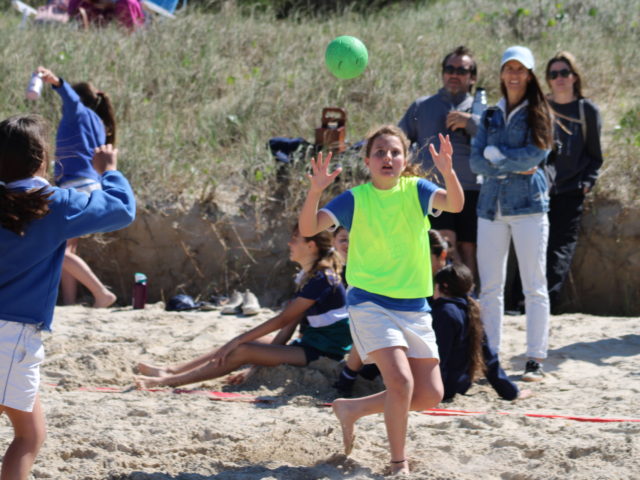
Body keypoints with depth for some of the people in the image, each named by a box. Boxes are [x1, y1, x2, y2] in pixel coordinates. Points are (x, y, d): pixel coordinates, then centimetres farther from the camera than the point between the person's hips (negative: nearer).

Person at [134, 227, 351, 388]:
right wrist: (255, 367, 4)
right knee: (243, 343, 4)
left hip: (324, 356, -10)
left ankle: (168, 381, -21)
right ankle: (170, 370, -2)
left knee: (244, 350, -19)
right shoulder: (307, 277, 14)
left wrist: (236, 342, -16)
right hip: (308, 346, 10)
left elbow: (282, 320, -19)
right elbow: (290, 325, 10)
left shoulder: (321, 279, -18)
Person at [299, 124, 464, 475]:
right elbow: (308, 228, -14)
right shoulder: (355, 199, -5)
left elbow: (455, 204, -19)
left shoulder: (415, 190, 0)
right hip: (370, 303, -4)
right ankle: (399, 464, -3)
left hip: (415, 307, 4)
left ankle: (352, 409, 24)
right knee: (401, 380, -22)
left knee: (431, 395, 5)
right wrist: (315, 190, -32)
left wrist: (448, 171, -38)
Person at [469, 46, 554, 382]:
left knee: (534, 286, -5)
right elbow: (476, 161, 5)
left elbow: (535, 154, -10)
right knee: (489, 287, 3)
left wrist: (496, 154, -4)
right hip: (491, 204, 4)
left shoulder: (537, 112, 4)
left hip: (528, 203, -4)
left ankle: (536, 359, -3)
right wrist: (514, 167, -8)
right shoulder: (491, 116, 16)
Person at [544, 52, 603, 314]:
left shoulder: (588, 111, 6)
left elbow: (595, 156, 8)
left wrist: (587, 183, -5)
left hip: (569, 193, -2)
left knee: (561, 247, -9)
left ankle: (549, 301, -15)